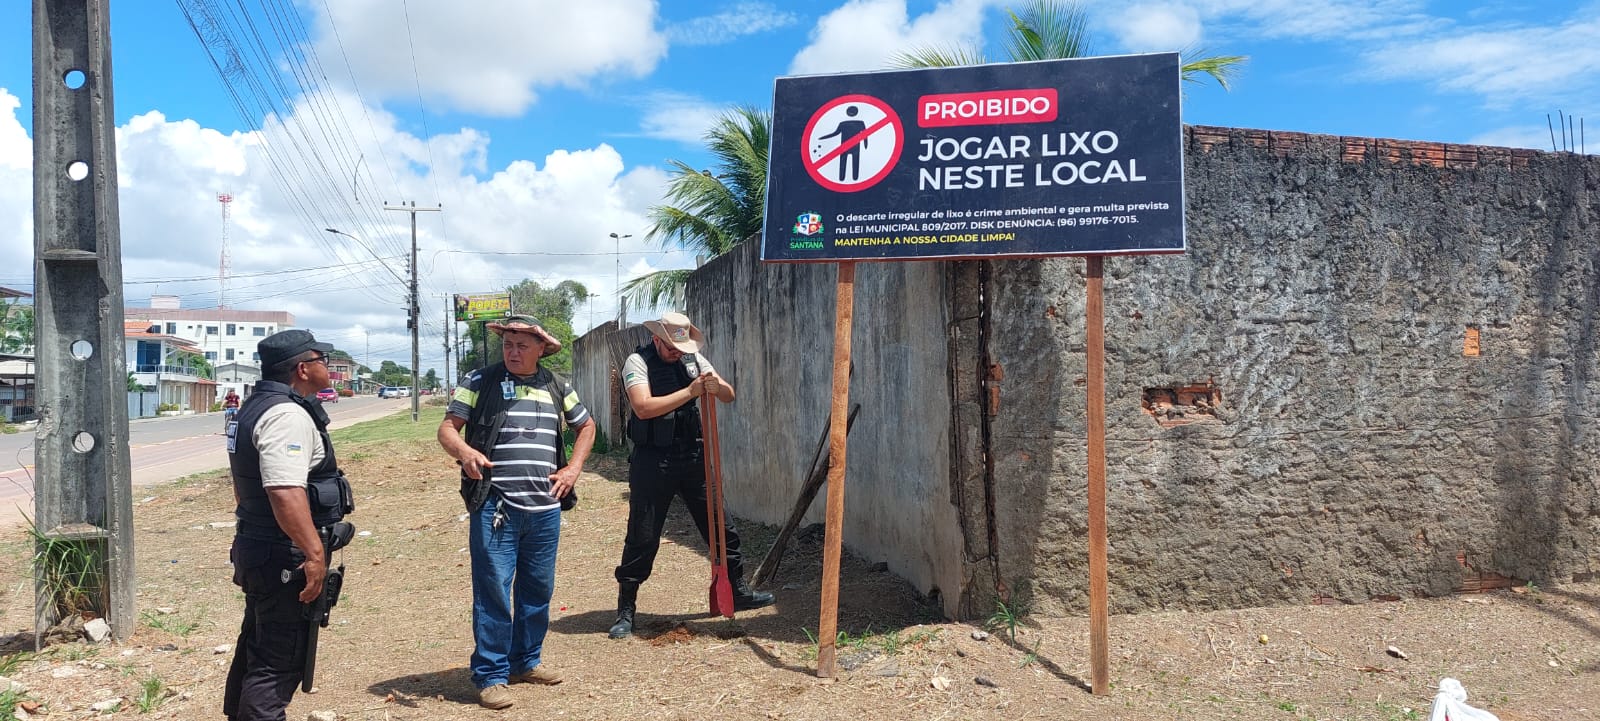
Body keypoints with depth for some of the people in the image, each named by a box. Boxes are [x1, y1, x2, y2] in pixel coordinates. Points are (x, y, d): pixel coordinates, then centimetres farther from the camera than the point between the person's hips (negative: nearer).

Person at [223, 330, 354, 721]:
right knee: (280, 660, -3)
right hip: (285, 558, -11)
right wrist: (315, 553, -31)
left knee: (257, 646, 22)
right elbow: (285, 491, -31)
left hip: (257, 549, 11)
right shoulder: (288, 415, -20)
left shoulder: (258, 406, 15)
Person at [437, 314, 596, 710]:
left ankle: (526, 661, 30)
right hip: (494, 506, -4)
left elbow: (586, 426, 24)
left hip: (544, 509, 4)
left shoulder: (556, 386, 11)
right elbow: (447, 428, -2)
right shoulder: (481, 381, 0)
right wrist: (465, 451, -24)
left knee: (538, 589, 13)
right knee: (493, 590, -3)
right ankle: (491, 676, 8)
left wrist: (574, 468, 10)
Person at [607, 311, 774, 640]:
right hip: (652, 462, -5)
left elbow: (730, 396, 8)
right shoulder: (638, 363, -8)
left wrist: (716, 386, -16)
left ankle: (738, 592, 27)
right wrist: (690, 391, -22)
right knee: (642, 539, 0)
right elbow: (643, 407, -23)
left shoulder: (694, 359, 7)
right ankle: (625, 611, 13)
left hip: (692, 456, 5)